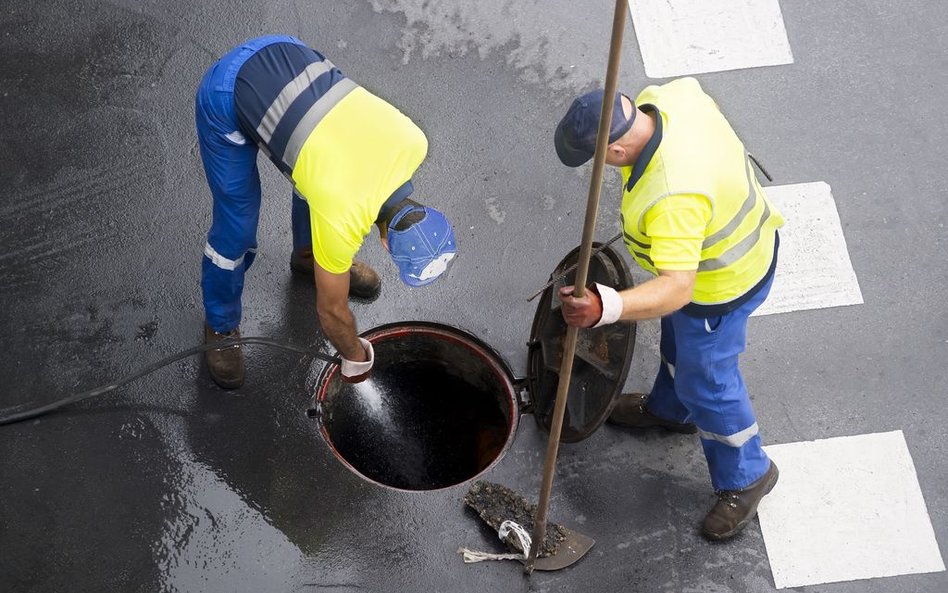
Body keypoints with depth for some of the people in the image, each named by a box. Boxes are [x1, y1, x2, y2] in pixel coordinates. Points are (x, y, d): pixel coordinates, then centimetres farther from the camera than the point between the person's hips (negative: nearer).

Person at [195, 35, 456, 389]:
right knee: (236, 231, 0)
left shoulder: (413, 142, -12)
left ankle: (308, 253, 48)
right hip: (226, 100, -7)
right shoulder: (342, 219, -25)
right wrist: (356, 358, 10)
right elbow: (331, 310, -7)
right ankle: (221, 326, 27)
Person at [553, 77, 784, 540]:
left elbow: (676, 288, -48)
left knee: (706, 382, 12)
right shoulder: (666, 96, -20)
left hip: (719, 285, -9)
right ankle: (670, 409, 62)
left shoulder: (673, 198, -46)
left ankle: (745, 477, 37)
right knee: (678, 340, 33)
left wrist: (606, 307, -61)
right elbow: (690, 86, 6)